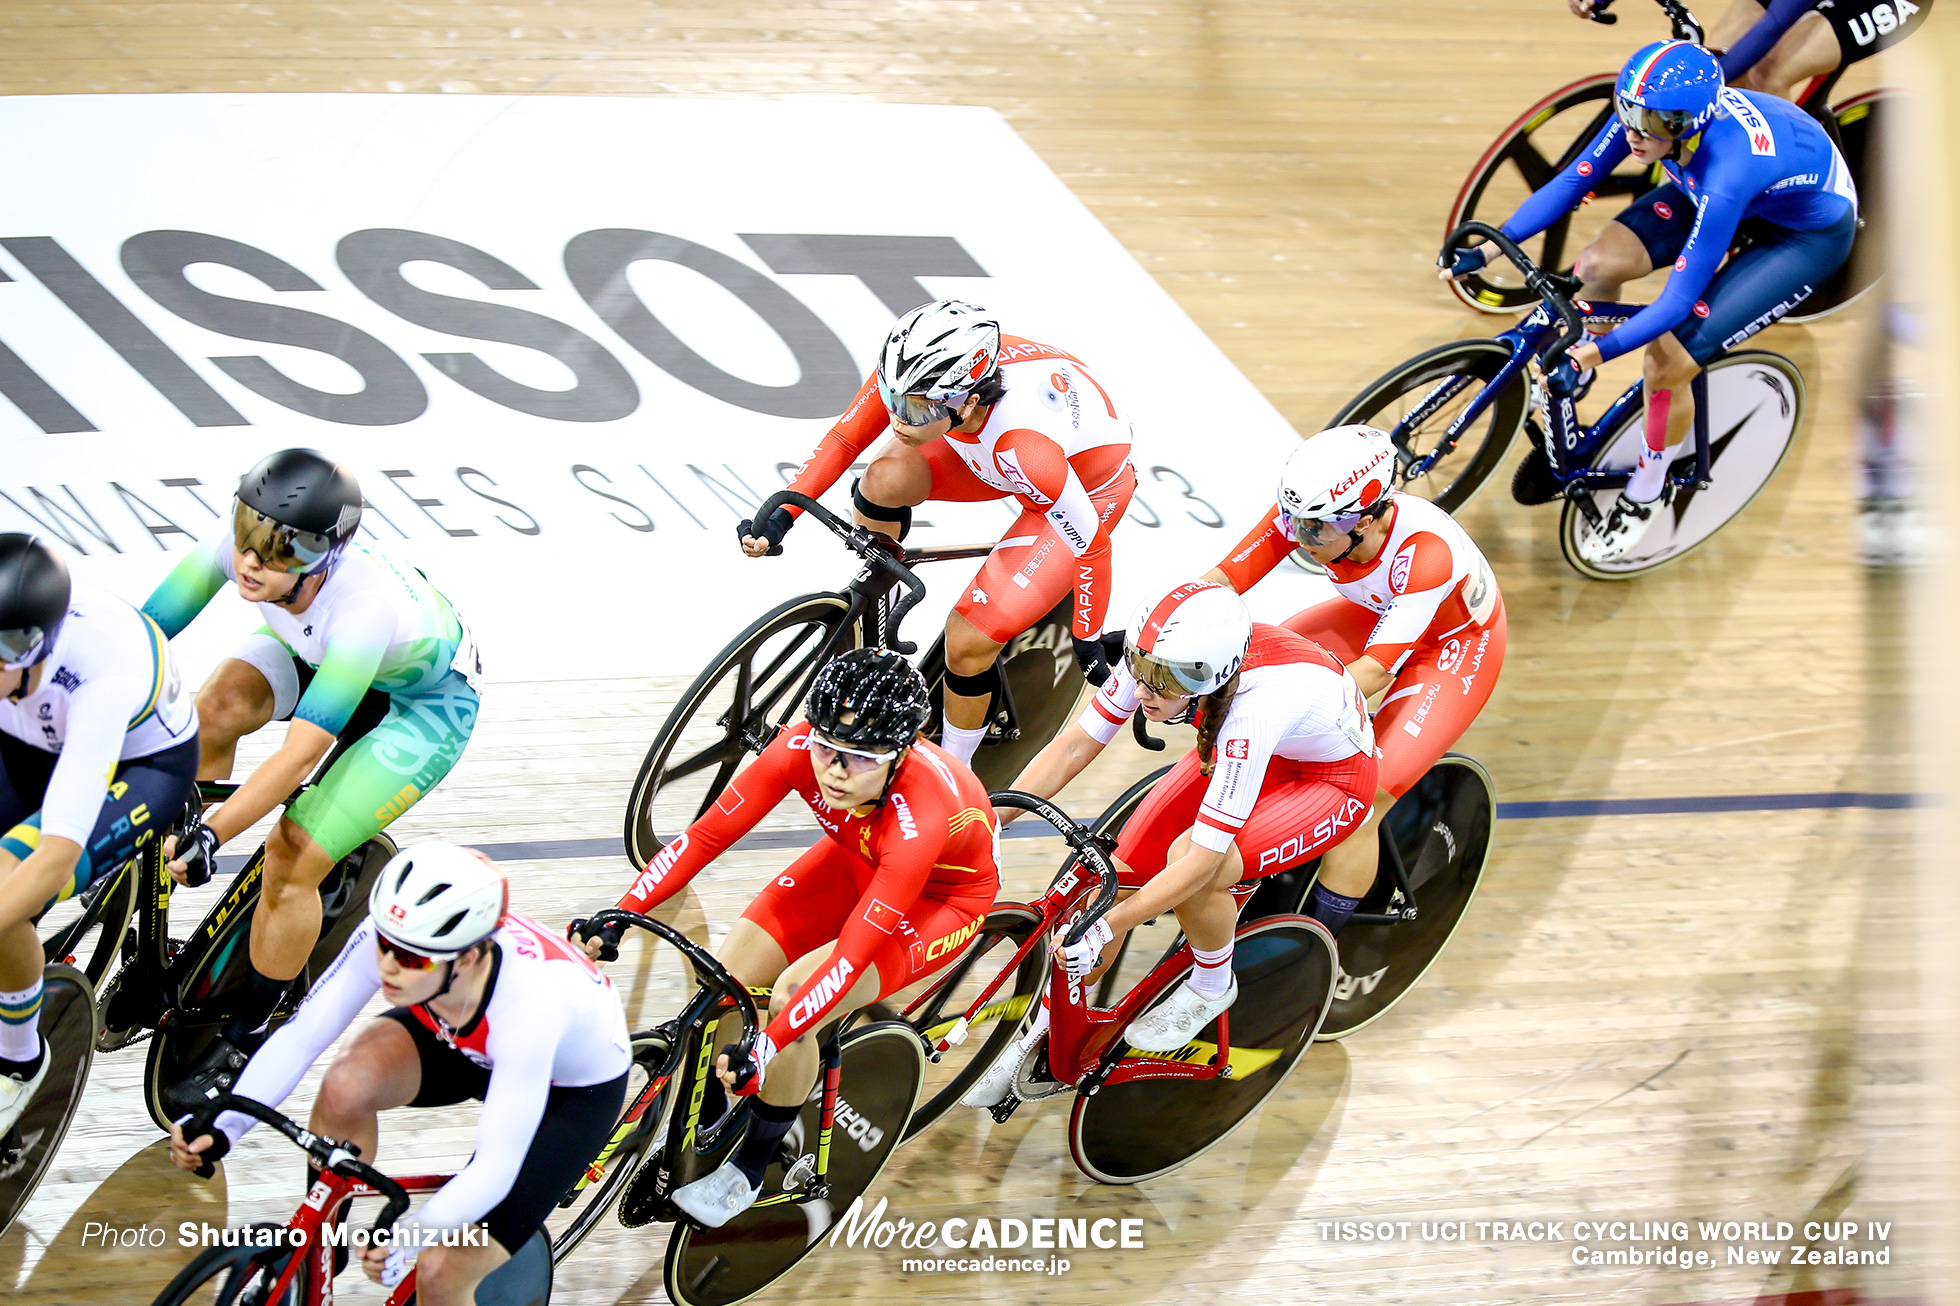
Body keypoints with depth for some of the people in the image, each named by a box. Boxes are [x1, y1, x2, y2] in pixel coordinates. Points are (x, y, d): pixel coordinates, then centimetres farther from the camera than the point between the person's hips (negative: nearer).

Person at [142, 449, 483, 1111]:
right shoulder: (238, 549, -30)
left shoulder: (364, 607, -43)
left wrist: (209, 837, -47)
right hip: (312, 652, 5)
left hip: (424, 700, -5)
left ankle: (246, 1042, 4)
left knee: (291, 857, -18)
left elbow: (299, 756, -42)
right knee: (215, 708, -25)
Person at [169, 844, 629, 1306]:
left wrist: (407, 1237, -54)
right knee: (346, 1086, -29)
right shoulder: (389, 938, -32)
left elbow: (497, 1168, -41)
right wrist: (223, 1126, -39)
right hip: (461, 1043, 4)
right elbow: (298, 1036, -26)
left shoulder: (530, 1003, -42)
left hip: (578, 1087, -4)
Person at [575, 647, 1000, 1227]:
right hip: (857, 861, 5)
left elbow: (852, 957, -43)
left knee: (793, 1000, -25)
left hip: (942, 895, -5)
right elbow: (706, 835, -24)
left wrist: (765, 1048, -48)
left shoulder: (921, 816, -42)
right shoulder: (802, 749, -30)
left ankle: (752, 1167, -2)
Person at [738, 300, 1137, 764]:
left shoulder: (1025, 444, -44)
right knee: (886, 479, -21)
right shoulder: (913, 375, -29)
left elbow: (1092, 544, -30)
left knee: (967, 643, -13)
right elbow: (843, 441, -12)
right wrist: (781, 513, -22)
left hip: (1090, 489, -6)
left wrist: (1088, 642, -16)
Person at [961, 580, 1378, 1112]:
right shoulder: (1156, 656, -27)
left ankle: (1212, 985, 1)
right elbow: (1075, 745, -15)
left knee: (1193, 865, -31)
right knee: (1119, 871, -7)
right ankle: (1038, 1036, 12)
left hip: (1333, 778, -6)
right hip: (1237, 749, 6)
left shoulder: (1254, 708, -43)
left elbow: (1203, 857, -39)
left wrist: (1103, 930, -39)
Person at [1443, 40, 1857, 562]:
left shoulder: (1725, 174, -43)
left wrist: (1590, 355, -41)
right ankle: (1572, 376, 19)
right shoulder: (1652, 110, -25)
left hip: (1813, 232, -7)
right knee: (1598, 263, -12)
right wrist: (1488, 248, -21)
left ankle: (1646, 493, 13)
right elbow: (1571, 181, -14)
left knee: (1666, 367, -15)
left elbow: (1678, 302, -36)